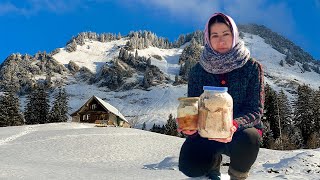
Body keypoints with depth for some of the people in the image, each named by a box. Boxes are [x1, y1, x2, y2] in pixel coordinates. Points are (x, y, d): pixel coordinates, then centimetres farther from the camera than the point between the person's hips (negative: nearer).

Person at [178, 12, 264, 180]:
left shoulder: (252, 67, -8)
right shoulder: (198, 70, -3)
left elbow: (255, 109, -13)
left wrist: (235, 125, -36)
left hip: (241, 130, -1)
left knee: (248, 139, -38)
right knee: (189, 164, -27)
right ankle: (213, 161, 13)